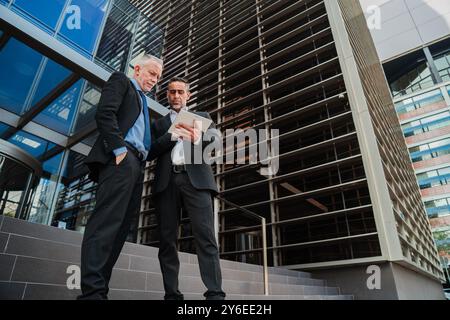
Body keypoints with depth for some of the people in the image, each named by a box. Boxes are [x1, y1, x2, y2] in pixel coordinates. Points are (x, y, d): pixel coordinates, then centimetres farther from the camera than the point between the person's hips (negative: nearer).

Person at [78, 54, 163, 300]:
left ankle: (98, 290, 0)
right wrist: (119, 148, -16)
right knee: (106, 222, -18)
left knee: (121, 227, -1)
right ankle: (92, 291, -18)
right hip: (121, 159, -8)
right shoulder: (120, 80, 13)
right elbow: (105, 113, -6)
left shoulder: (142, 101, 35)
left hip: (136, 164, 8)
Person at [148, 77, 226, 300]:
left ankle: (215, 294, -13)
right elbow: (151, 152, 9)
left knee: (205, 236, -12)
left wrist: (198, 138, -16)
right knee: (167, 240, -2)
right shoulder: (158, 124, 24)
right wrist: (173, 134, -6)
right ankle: (172, 295, 3)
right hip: (166, 182, 2)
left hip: (195, 179, -2)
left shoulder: (202, 117, 22)